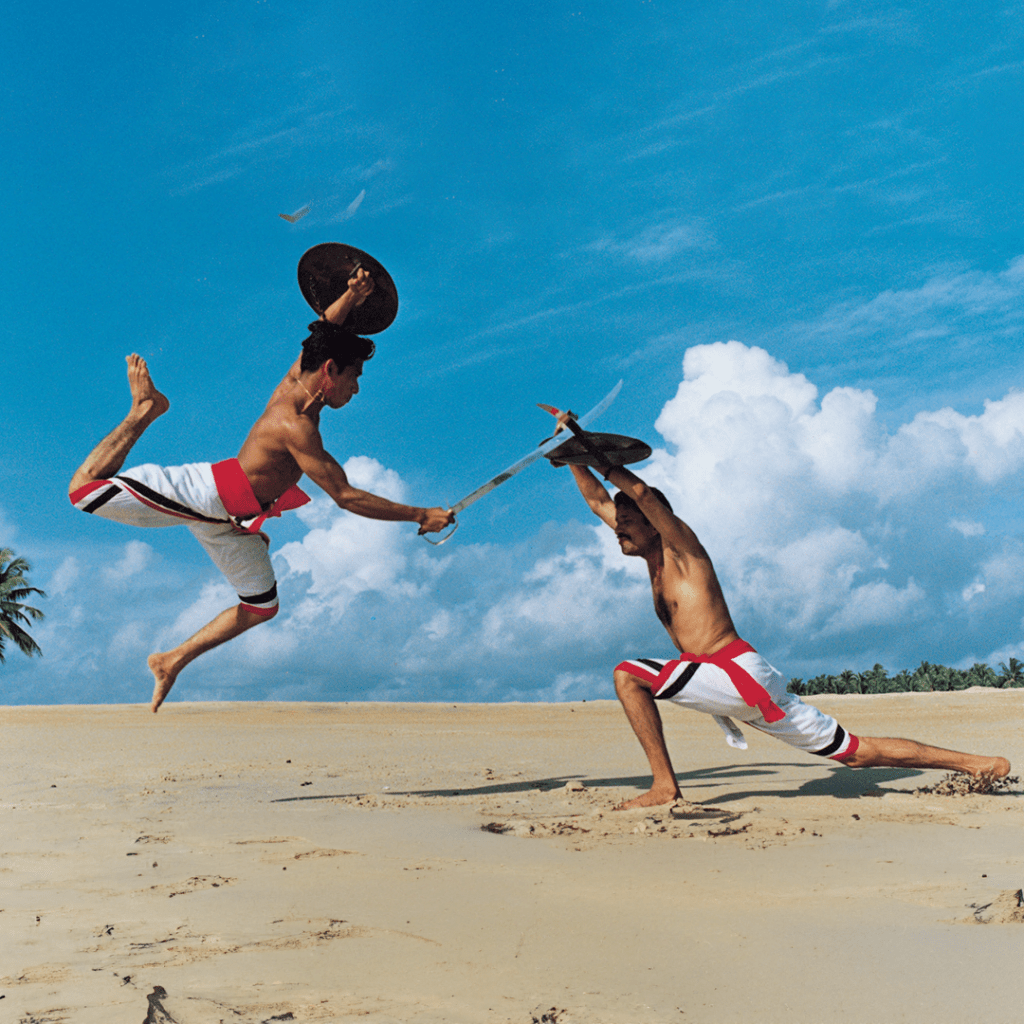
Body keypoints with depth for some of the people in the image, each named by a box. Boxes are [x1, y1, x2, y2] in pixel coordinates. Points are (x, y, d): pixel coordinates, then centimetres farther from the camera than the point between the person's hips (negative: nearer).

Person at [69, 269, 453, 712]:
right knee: (85, 489, -14)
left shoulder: (298, 379, -4)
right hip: (206, 494, -9)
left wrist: (349, 298, -5)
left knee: (261, 606, 16)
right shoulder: (295, 425, -30)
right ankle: (143, 412, 8)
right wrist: (420, 516, -27)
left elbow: (321, 331, 16)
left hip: (232, 519, 9)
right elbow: (346, 497, -30)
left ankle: (173, 661, 27)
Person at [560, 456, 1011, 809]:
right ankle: (974, 762, 15)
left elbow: (642, 492, -21)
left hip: (738, 671, -9)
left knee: (628, 675, -15)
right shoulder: (655, 561, 20)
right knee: (855, 752, 10)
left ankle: (664, 785, -14)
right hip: (728, 685, 9)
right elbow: (597, 499, 24)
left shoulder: (680, 544, -2)